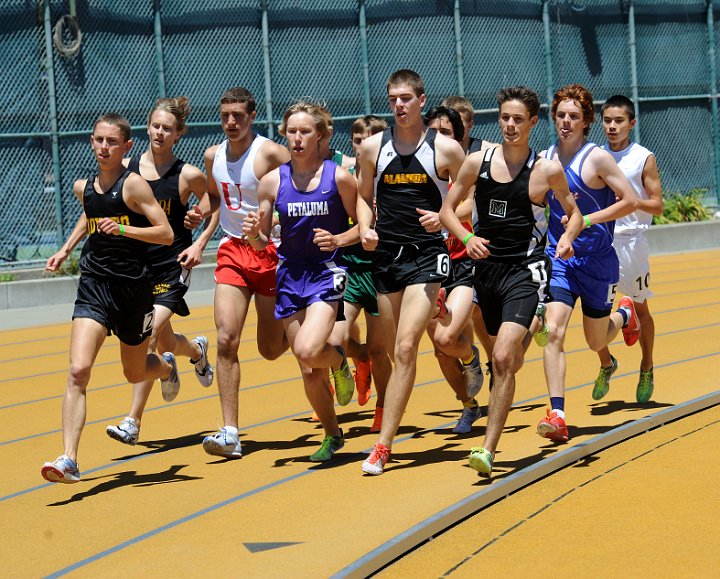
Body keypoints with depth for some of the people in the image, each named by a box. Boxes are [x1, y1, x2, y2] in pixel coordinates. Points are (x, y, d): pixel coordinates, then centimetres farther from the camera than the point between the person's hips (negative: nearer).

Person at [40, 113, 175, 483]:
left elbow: (166, 234, -14)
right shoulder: (84, 187, 6)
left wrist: (123, 229, -25)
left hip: (132, 288, -3)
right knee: (78, 371, -16)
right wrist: (67, 248, 19)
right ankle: (69, 461, -20)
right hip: (93, 285, 3)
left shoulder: (133, 185, -10)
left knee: (135, 373, 17)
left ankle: (166, 366, 56)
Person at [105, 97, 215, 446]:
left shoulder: (187, 176, -7)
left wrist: (200, 243, -2)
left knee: (148, 336, -17)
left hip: (172, 267, -4)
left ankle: (133, 422, -12)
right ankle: (197, 351, 48)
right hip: (136, 264, 4)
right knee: (165, 345, 11)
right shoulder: (125, 168, -1)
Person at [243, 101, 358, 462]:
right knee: (309, 371, 6)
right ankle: (332, 435, 27)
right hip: (290, 274, 4)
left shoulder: (339, 177, -6)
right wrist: (253, 234, -14)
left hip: (328, 272, -4)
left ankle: (339, 359, 10)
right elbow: (262, 243, 8)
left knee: (307, 350, -26)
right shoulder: (272, 182, 1)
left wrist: (338, 239, -17)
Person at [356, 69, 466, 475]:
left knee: (406, 348, -15)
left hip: (427, 255, -4)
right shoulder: (373, 148, 7)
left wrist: (444, 217, -13)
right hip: (386, 255, 4)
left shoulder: (446, 149, -2)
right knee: (398, 353, 11)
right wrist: (365, 228, -1)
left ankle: (383, 445, -16)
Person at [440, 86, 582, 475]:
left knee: (503, 359, -20)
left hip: (525, 271, -4)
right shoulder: (478, 162, 2)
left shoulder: (548, 170, -4)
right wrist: (467, 238, -11)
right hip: (487, 267, 4)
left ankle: (489, 450, -18)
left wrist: (567, 238, -11)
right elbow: (447, 209, 8)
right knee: (509, 362, 19)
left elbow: (574, 213, 11)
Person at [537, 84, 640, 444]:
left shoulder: (597, 158, -11)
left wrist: (586, 220, -19)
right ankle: (557, 416, -17)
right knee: (553, 332, -16)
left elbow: (630, 201, -11)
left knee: (596, 341, 13)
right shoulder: (544, 159, 3)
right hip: (558, 258, 3)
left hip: (597, 261, -3)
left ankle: (624, 314, 48)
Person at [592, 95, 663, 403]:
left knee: (640, 308, 9)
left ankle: (646, 369, 27)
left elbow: (657, 205, -4)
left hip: (631, 241, -2)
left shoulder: (644, 158, -3)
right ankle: (606, 364, 15)